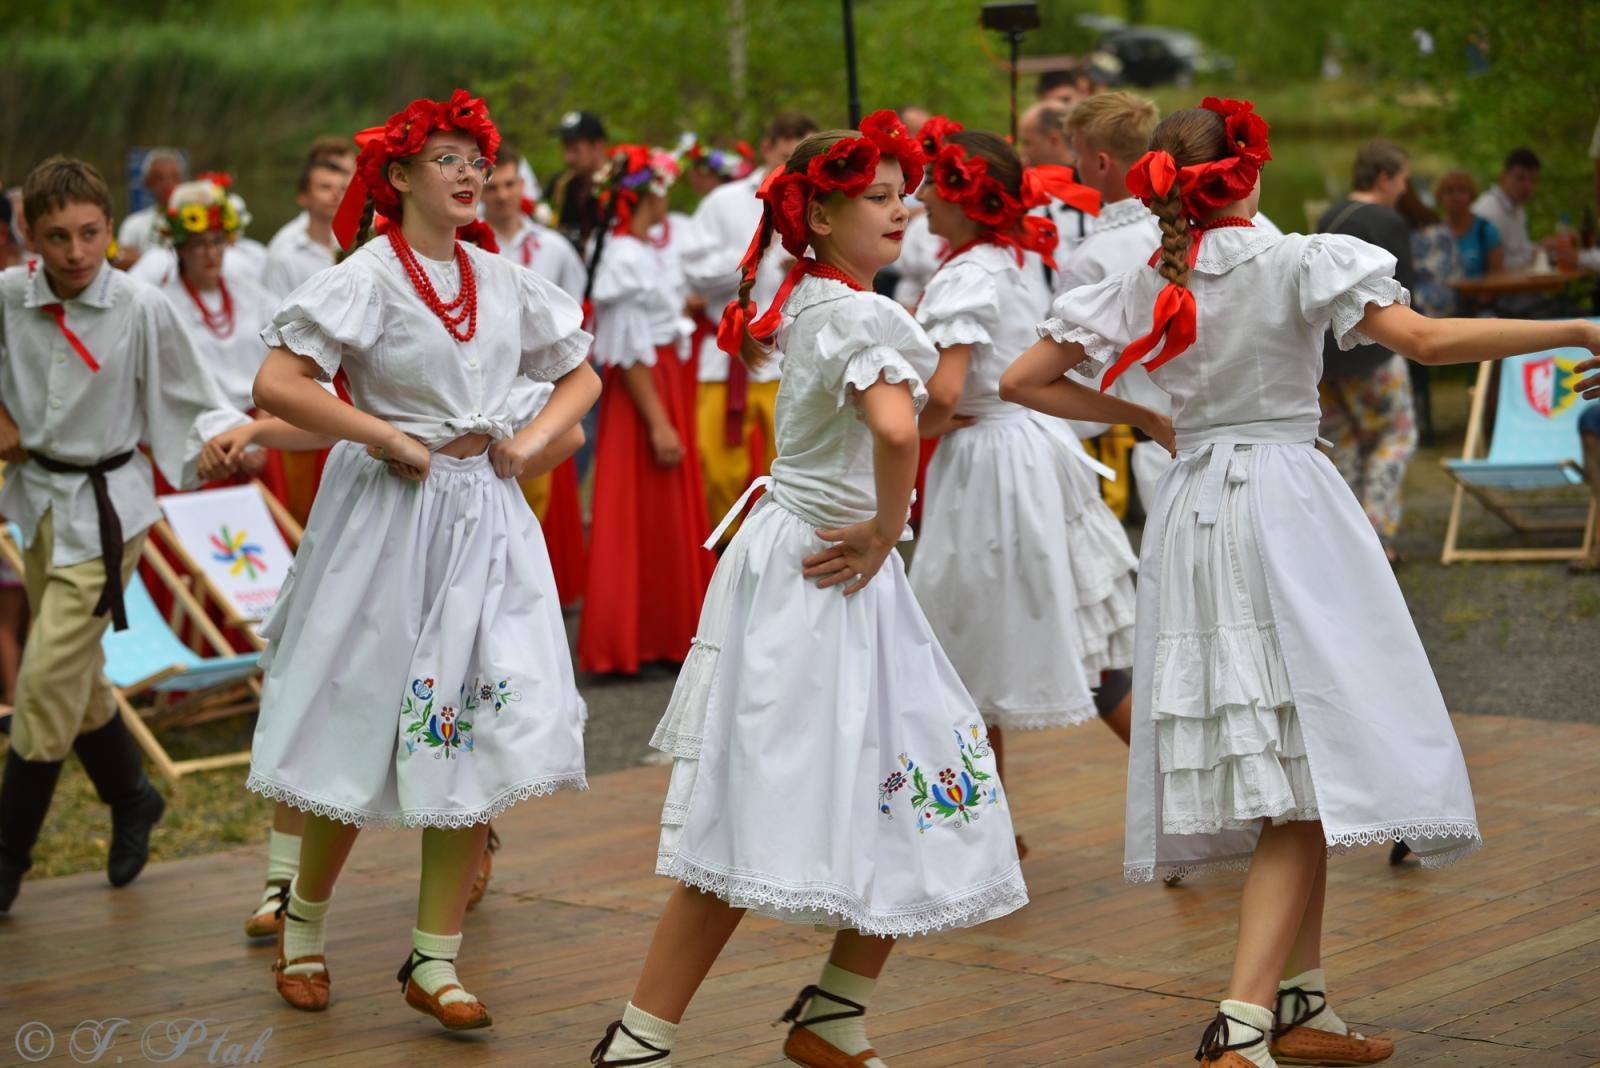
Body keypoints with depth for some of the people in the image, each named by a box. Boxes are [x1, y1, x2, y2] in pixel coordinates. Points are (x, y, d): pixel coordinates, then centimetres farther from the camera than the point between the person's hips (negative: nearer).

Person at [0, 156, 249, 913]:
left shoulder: (141, 311, -15)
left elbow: (192, 399, -8)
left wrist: (224, 438, -27)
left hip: (106, 507, -5)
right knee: (77, 677, 15)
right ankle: (132, 801, 40)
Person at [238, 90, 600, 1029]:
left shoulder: (504, 281, 9)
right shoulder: (369, 277, -8)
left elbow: (581, 377, 21)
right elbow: (277, 386, -18)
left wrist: (534, 441, 4)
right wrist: (391, 438, -14)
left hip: (487, 519, 5)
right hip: (392, 516, -5)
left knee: (480, 740, -1)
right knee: (366, 738, 2)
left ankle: (435, 959, 7)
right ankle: (305, 920, 26)